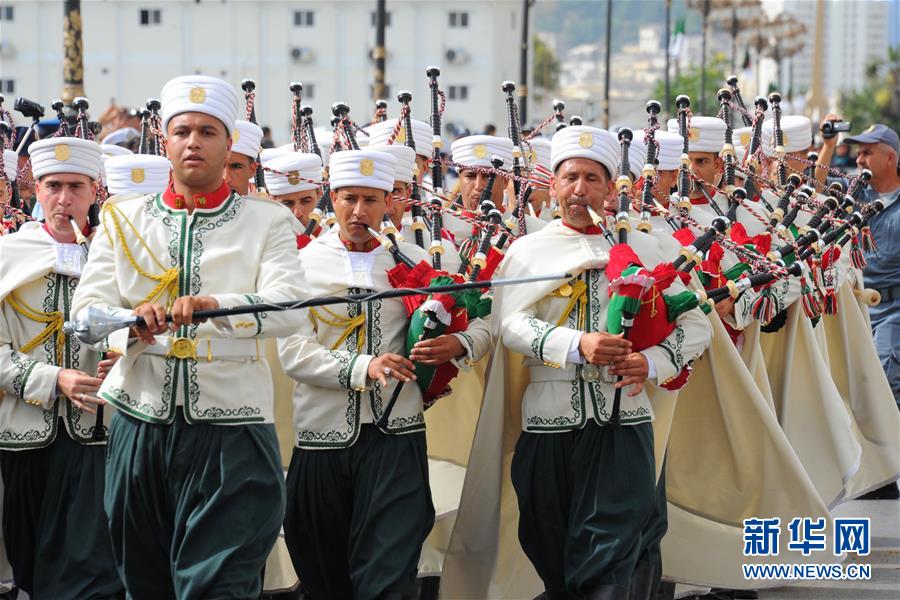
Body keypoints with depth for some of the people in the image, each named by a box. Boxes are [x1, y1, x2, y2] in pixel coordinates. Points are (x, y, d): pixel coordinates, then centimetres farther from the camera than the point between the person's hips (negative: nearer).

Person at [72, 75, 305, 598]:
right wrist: (134, 321, -23)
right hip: (141, 423, 3)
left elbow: (286, 310, -12)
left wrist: (214, 306, -31)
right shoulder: (124, 220, 11)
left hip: (231, 432, -3)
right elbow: (84, 310, 0)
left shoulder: (268, 221, 4)